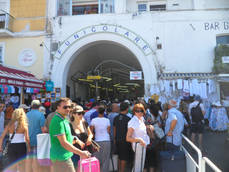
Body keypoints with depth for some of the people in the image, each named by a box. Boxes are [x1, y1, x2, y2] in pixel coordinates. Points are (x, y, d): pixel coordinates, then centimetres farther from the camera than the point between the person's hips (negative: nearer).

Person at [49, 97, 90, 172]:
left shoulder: (64, 120, 11)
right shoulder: (58, 121, -20)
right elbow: (64, 143, -23)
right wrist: (81, 153, -21)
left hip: (65, 156, 9)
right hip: (61, 158, -9)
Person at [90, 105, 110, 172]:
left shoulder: (93, 120, -5)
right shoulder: (107, 120, -3)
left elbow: (91, 131, -3)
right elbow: (108, 131, 1)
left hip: (98, 141, 0)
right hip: (106, 141, 1)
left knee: (97, 159, 11)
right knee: (105, 159, 10)